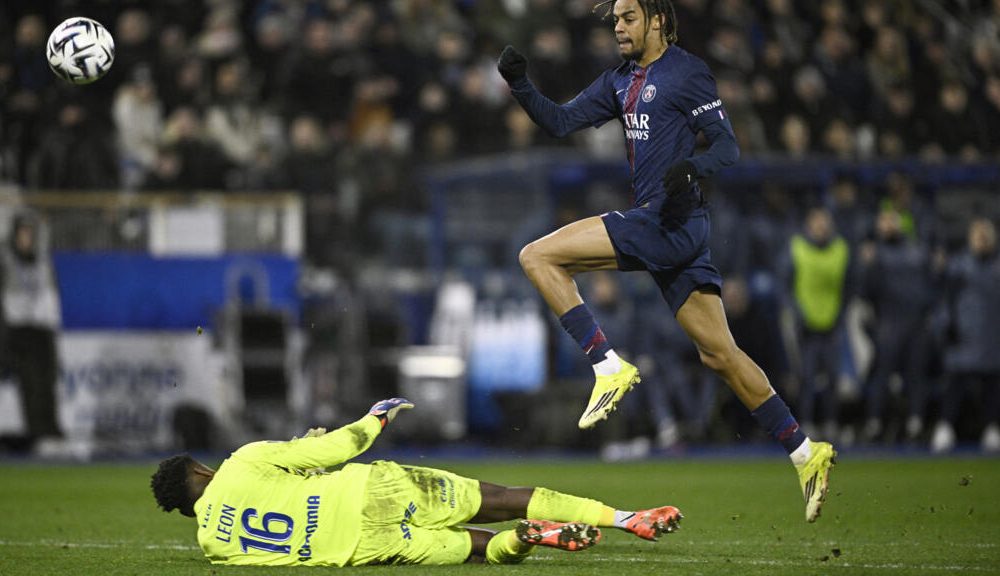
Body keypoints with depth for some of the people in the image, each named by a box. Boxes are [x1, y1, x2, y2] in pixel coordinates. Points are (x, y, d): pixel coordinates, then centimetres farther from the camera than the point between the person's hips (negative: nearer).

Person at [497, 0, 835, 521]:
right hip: (660, 229, 9)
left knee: (538, 256, -12)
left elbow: (727, 147, -8)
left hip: (672, 222, -9)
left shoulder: (686, 72, -5)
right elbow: (560, 122, 16)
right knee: (719, 353, 8)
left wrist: (690, 169, -27)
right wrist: (521, 86, 0)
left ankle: (609, 367, -13)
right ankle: (805, 453, 8)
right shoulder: (620, 81, 19)